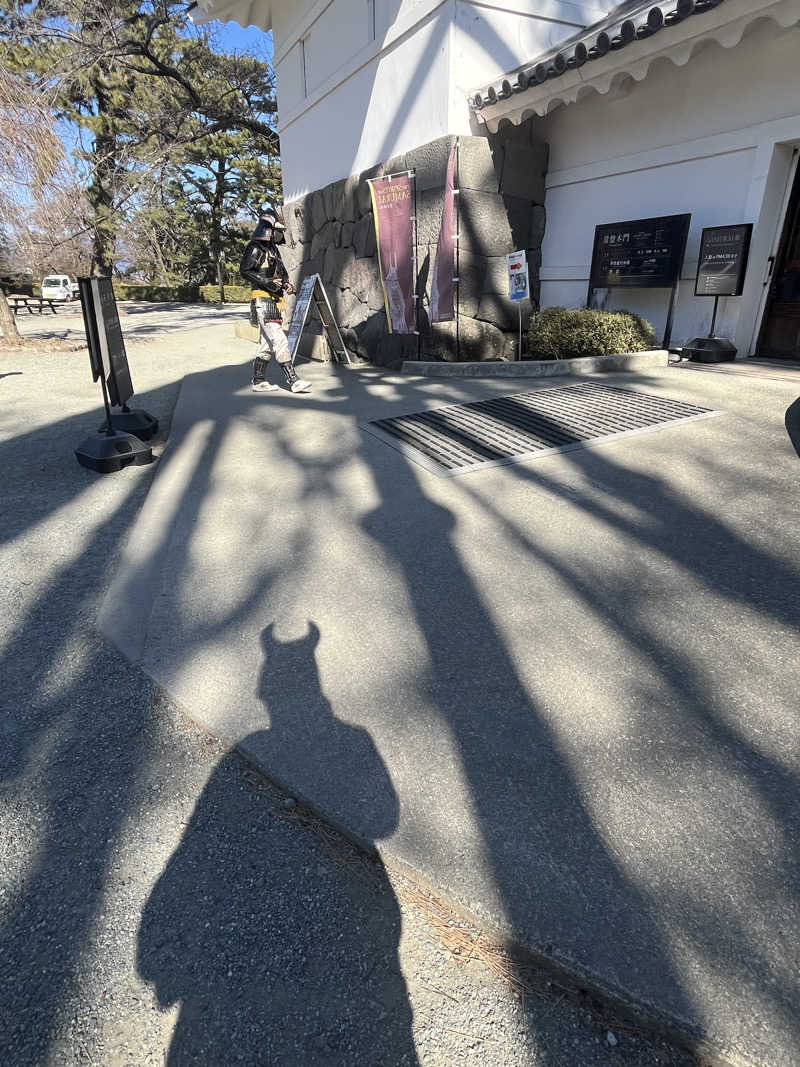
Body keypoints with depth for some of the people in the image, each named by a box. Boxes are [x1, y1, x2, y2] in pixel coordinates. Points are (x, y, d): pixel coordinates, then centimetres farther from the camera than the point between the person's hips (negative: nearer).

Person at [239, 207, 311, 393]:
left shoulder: (273, 249, 21)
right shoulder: (256, 248, -6)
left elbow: (281, 273, 29)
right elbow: (244, 270, -15)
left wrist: (286, 284, 7)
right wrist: (268, 282, -20)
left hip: (275, 301, 9)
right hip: (263, 301, -9)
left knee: (267, 343, 10)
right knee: (279, 341, -14)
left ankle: (258, 381, 16)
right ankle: (293, 380, -18)